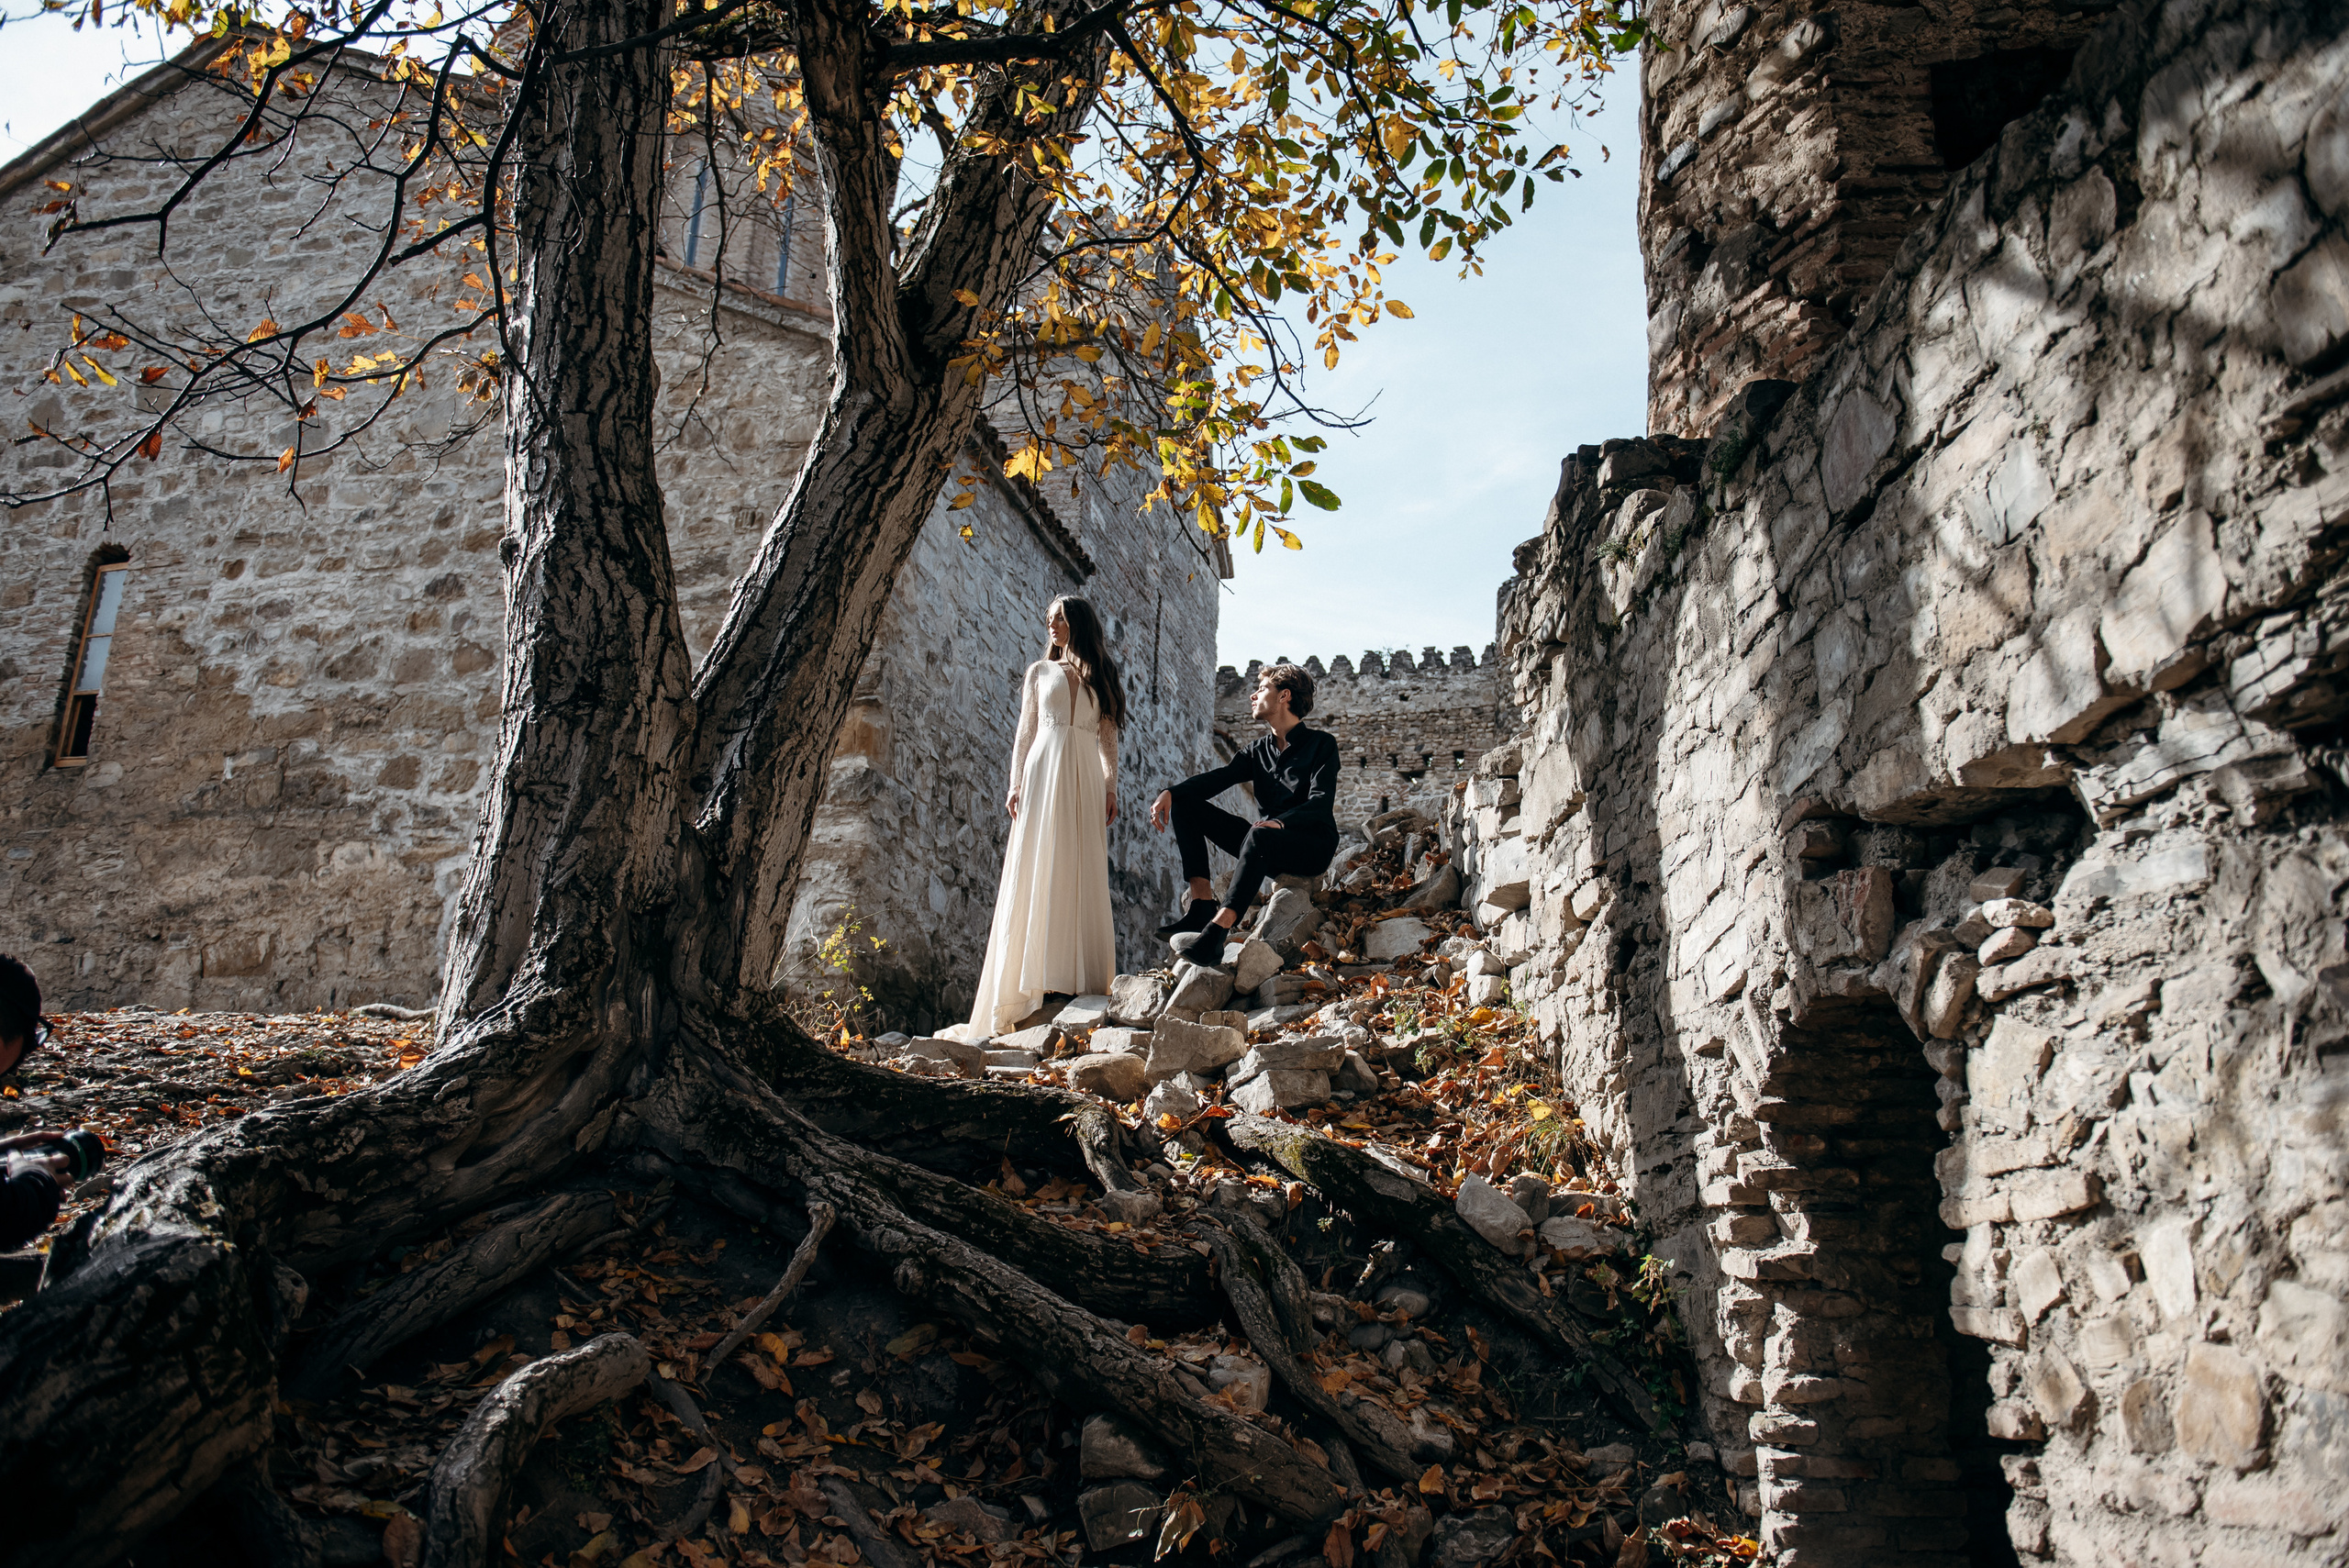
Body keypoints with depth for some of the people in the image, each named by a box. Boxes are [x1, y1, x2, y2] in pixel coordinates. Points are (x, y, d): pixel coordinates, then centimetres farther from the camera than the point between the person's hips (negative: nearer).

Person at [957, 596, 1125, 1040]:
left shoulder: (1100, 675, 13)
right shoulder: (1039, 672, 13)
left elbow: (1108, 739, 11)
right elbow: (1025, 733, 10)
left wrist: (1111, 787, 0)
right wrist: (1015, 784, -1)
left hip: (1085, 779, 0)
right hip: (1043, 773, 0)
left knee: (1083, 874, -4)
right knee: (1037, 872, -6)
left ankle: (1081, 977, -4)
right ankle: (1037, 978, -7)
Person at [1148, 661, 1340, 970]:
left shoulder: (1321, 744, -3)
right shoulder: (1259, 750, 15)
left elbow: (1321, 803, -18)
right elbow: (1218, 777, 0)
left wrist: (1280, 822, -38)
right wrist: (1170, 792, -18)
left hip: (1312, 847, -7)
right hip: (1267, 850, 7)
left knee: (1260, 835, -41)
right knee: (1185, 803, -6)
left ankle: (1216, 932, -52)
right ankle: (1202, 906, -21)